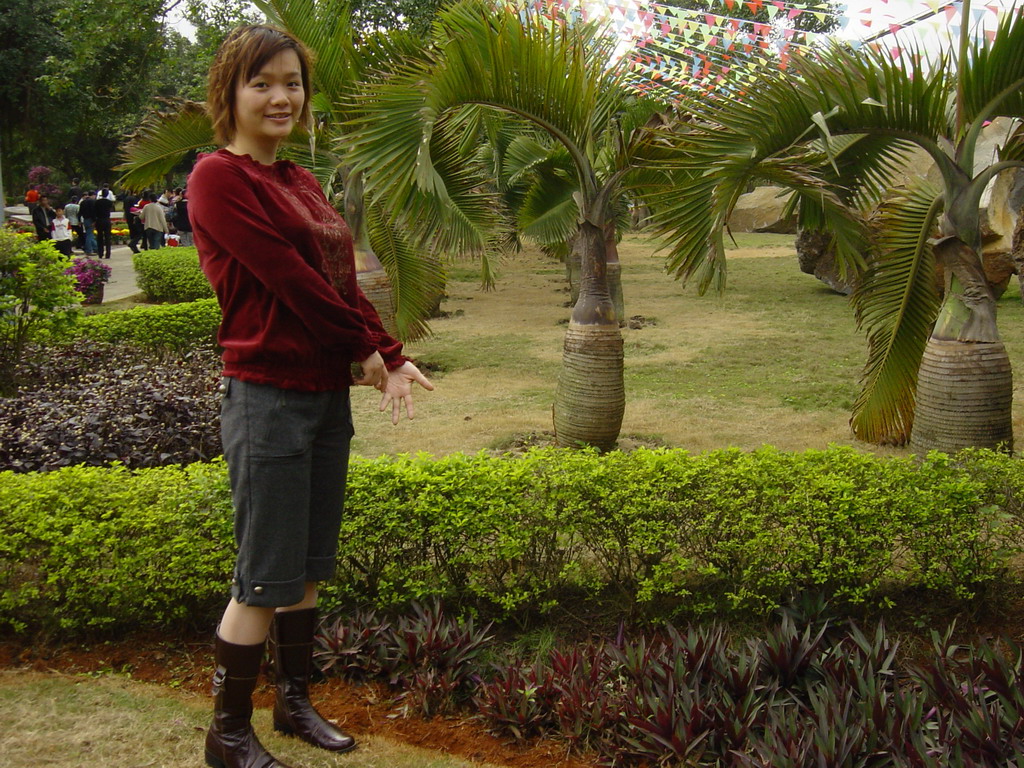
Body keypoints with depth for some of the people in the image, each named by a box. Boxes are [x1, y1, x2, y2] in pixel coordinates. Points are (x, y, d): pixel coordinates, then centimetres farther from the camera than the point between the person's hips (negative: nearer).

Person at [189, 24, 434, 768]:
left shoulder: (302, 183, 13)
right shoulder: (219, 176, -11)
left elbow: (343, 280, 10)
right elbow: (288, 279, -17)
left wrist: (391, 358, -3)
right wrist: (362, 349, -9)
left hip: (328, 394, 8)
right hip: (268, 397, -8)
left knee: (308, 568, 16)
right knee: (264, 580, 0)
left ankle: (296, 701, 32)